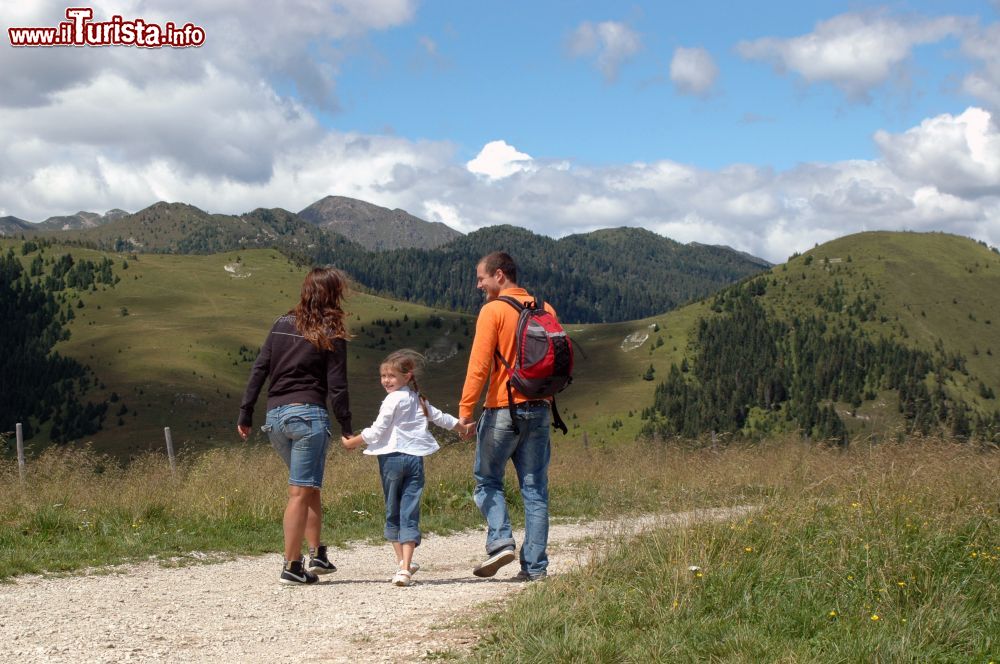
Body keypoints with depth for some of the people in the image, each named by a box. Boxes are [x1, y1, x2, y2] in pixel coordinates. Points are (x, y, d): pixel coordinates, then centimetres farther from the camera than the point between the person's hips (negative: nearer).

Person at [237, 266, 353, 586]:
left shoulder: (281, 325, 10)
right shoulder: (331, 335, -4)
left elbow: (258, 371, 8)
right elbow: (336, 387, -6)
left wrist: (245, 415, 11)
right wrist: (347, 430, 0)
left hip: (275, 416, 6)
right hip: (308, 415, -6)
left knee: (309, 487, 19)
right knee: (300, 492, -3)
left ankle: (316, 555, 18)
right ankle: (291, 566, -2)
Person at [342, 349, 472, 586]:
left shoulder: (393, 400, -7)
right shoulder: (418, 399, 14)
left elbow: (377, 432, -9)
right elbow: (439, 417, 28)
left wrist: (353, 442, 4)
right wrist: (462, 427, 45)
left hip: (392, 457, -5)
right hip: (415, 458, 5)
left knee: (392, 513, 10)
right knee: (410, 514, -2)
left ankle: (402, 561, 11)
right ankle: (405, 567, -11)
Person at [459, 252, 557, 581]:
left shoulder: (493, 311, -9)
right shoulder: (545, 310, 9)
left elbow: (479, 365, -15)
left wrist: (466, 409, -15)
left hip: (502, 409, -5)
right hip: (539, 408, 5)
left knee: (487, 480, 10)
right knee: (535, 488, 7)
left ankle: (500, 541, -8)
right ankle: (535, 565, 6)